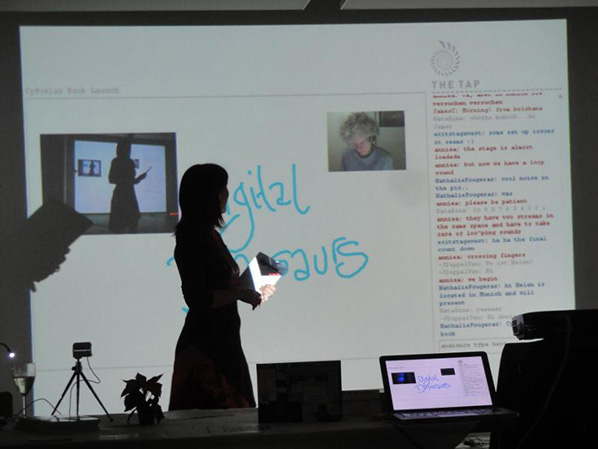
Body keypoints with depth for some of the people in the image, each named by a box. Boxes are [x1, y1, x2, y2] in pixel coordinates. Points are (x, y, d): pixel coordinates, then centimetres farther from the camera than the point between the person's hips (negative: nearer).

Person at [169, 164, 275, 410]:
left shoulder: (209, 235, 15)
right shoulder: (192, 239, -14)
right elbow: (198, 298, -20)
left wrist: (253, 292, 10)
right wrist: (241, 293, -15)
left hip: (223, 342, 10)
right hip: (204, 345, -10)